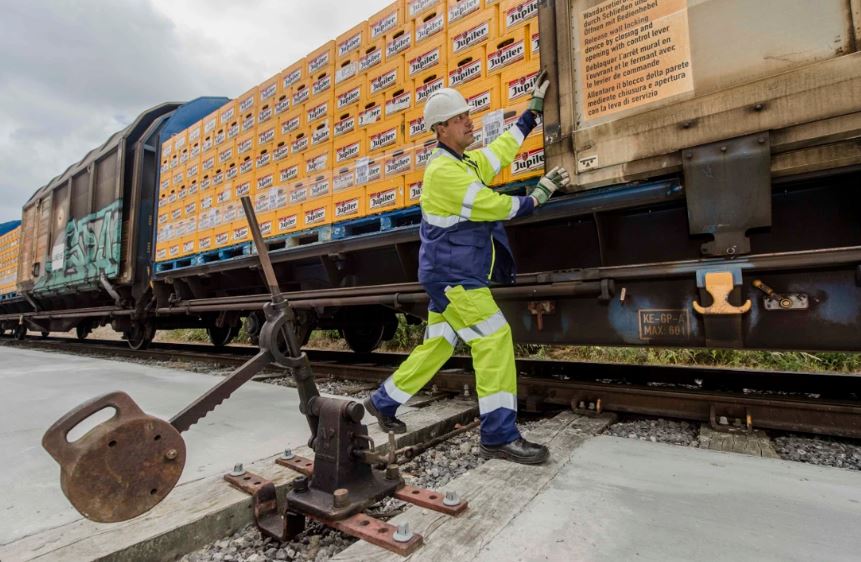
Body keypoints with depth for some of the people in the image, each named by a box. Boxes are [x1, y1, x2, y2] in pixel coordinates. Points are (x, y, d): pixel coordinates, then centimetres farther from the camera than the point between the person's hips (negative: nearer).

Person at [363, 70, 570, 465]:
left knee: (436, 345, 14)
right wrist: (540, 193, -2)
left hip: (453, 274, 10)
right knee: (494, 338, -12)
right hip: (451, 275, -10)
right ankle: (499, 436, -4)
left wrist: (535, 107, 27)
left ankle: (383, 402, 29)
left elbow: (504, 147, 23)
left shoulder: (466, 162, 15)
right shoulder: (443, 171, -15)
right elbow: (497, 207, -15)